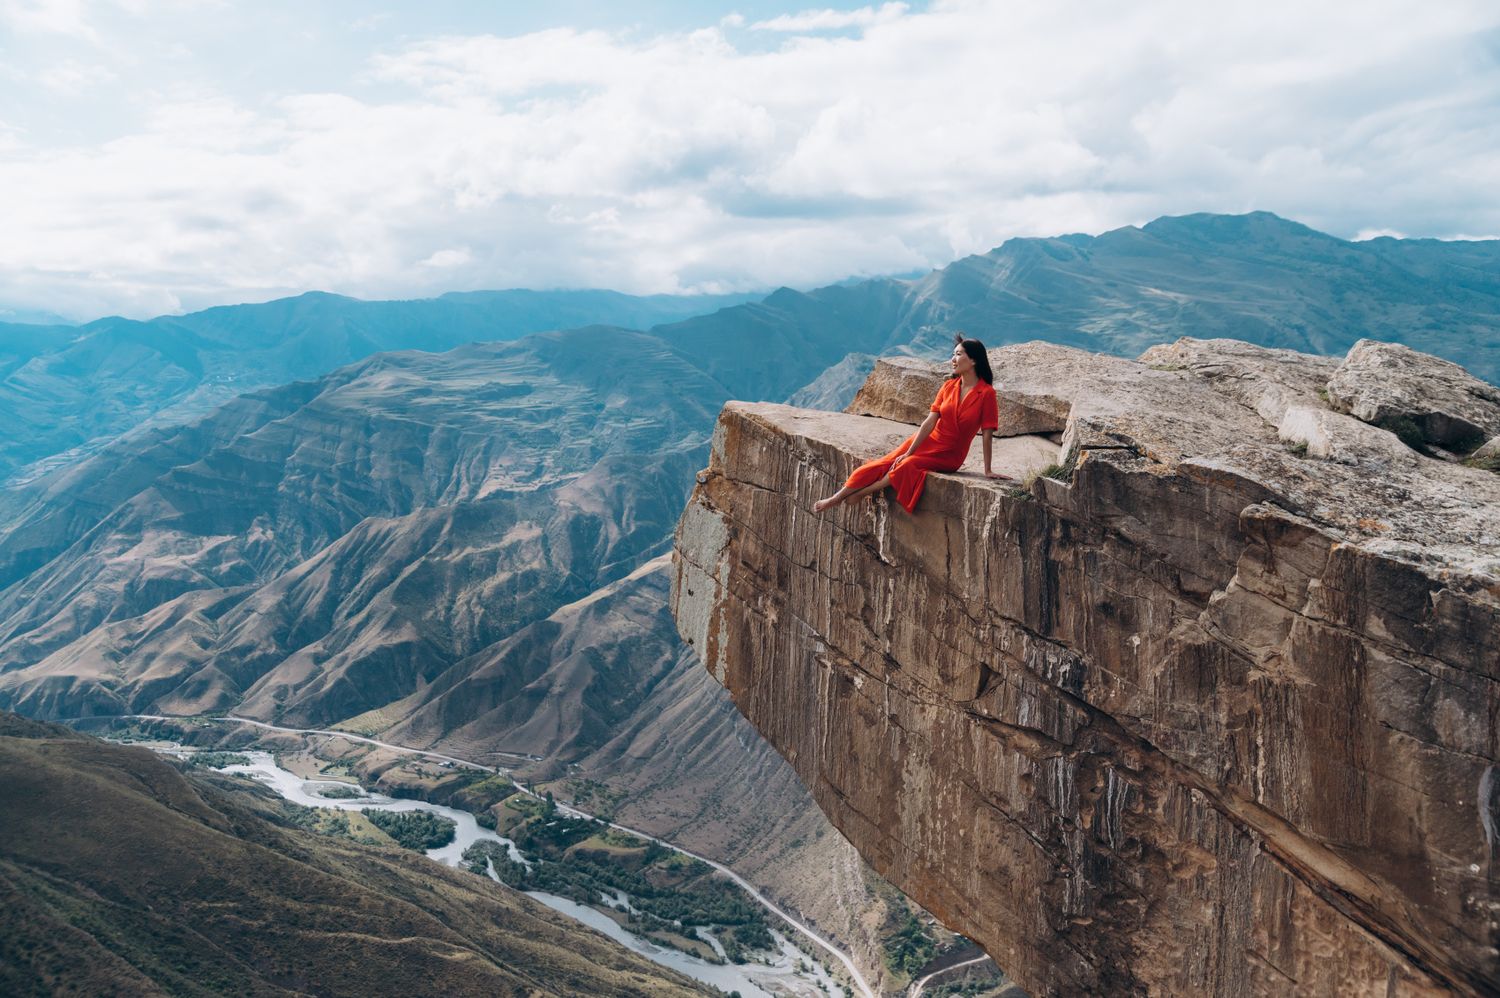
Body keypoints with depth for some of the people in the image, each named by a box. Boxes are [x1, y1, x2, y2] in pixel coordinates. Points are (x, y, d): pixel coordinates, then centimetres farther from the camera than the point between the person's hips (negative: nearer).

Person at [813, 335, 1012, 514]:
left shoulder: (986, 393, -16)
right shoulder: (949, 386, -1)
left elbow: (986, 434, -14)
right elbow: (930, 421, -5)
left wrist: (987, 470, -12)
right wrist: (908, 452, -10)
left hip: (949, 455, -4)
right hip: (927, 441, 4)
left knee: (906, 466, -28)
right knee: (882, 465, -10)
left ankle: (859, 494, -12)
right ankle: (836, 498, -4)